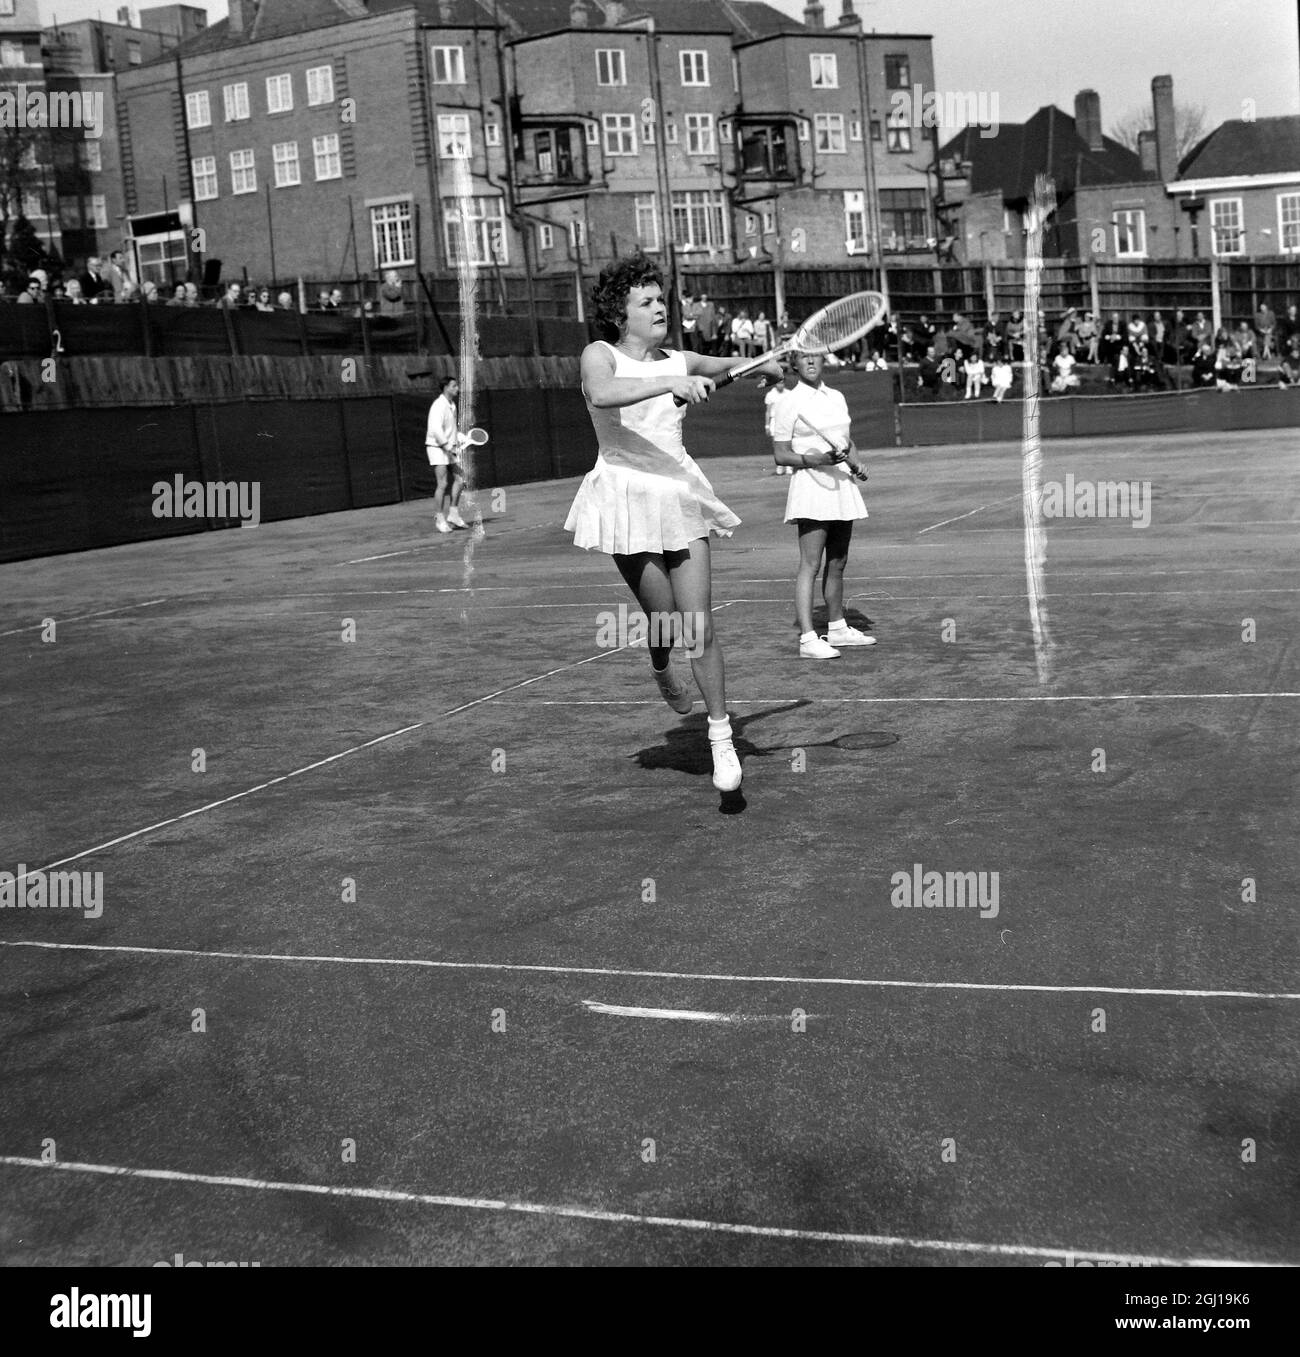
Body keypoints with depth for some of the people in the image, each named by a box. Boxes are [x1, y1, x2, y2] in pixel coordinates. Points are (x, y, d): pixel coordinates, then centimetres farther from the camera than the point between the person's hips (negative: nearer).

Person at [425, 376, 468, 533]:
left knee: (459, 479, 2)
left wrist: (457, 443, 12)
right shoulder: (439, 405, -15)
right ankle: (439, 519, -3)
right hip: (437, 448, -9)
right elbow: (436, 429, -24)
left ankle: (453, 515, 8)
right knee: (442, 484, -10)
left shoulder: (451, 405, 14)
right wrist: (447, 447, -27)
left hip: (449, 448, 9)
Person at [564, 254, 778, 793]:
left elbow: (736, 365, 31)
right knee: (665, 620, -2)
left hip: (680, 493, 3)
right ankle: (662, 672, 36)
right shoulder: (600, 355, -4)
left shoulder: (679, 362, 10)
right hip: (627, 496, -3)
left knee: (699, 625, -3)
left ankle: (722, 736, 7)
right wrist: (671, 384, -37)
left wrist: (769, 367, 13)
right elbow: (602, 394, -29)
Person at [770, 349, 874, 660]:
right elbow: (781, 454, -7)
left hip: (841, 484, 7)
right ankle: (807, 639, -14)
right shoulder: (790, 403, -5)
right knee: (810, 565, -12)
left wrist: (855, 464, 4)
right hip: (811, 485, -7)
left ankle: (837, 629, 26)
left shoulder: (837, 398, 14)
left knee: (837, 564, 14)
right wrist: (816, 459, -21)